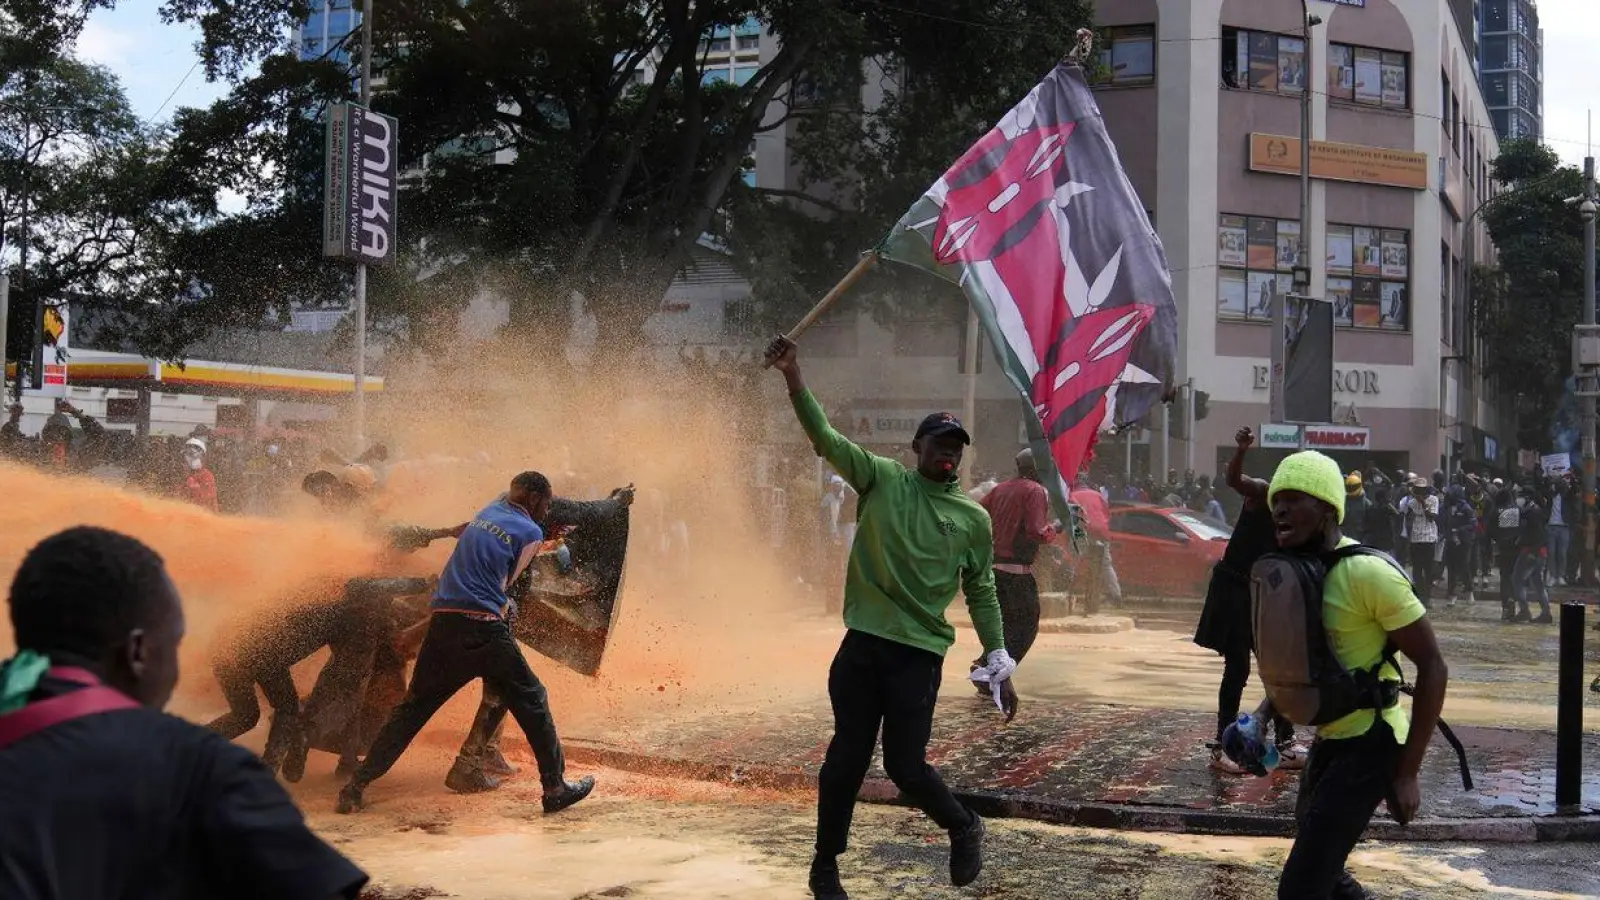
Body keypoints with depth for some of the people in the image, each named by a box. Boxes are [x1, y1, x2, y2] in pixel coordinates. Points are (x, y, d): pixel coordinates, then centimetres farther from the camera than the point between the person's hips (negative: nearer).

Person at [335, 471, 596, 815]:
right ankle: (555, 787, 9)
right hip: (484, 630, -6)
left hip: (443, 624, 6)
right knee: (532, 702, 8)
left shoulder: (486, 512, 19)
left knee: (413, 707, 13)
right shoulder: (531, 532, 3)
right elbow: (505, 581, 8)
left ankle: (357, 785, 10)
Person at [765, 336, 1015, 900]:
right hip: (862, 644, 1)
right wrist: (793, 378, -23)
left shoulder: (974, 518, 5)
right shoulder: (882, 479, 3)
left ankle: (964, 829, 27)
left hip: (919, 654, -1)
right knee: (846, 758, 5)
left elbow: (982, 594, 10)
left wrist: (999, 666, 6)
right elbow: (826, 439, -8)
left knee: (905, 766, -2)